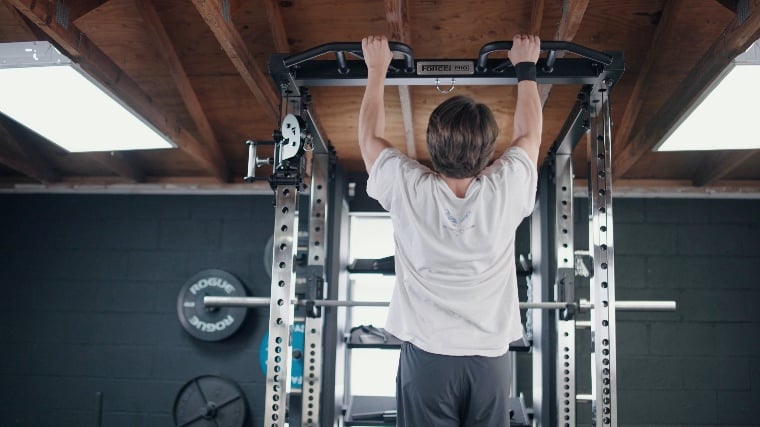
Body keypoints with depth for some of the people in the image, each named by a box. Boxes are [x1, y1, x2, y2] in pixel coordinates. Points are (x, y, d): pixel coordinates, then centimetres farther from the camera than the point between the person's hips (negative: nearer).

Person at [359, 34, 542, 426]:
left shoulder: (407, 189, -10)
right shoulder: (506, 190, -8)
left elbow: (370, 136, 10)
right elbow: (529, 135, 13)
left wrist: (376, 68, 20)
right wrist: (525, 68, 25)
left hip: (426, 356, -1)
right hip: (490, 358, 1)